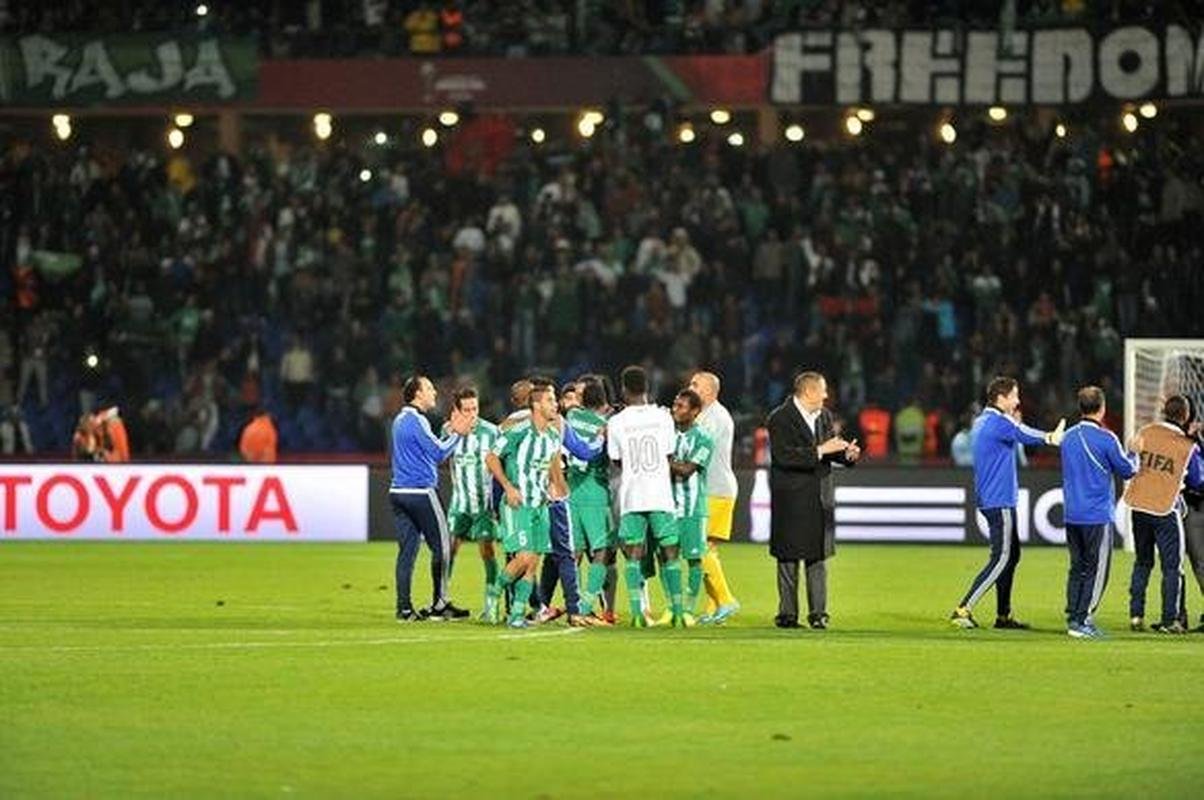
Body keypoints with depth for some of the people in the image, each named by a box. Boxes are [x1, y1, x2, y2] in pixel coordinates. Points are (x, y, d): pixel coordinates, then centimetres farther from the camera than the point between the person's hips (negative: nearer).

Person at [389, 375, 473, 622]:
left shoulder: (400, 420, 16)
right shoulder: (416, 421, -13)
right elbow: (439, 454, -13)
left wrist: (450, 429, 20)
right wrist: (457, 434, -3)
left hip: (399, 492, 9)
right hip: (420, 493, -9)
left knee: (407, 550, 7)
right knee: (441, 547, 0)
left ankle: (404, 608, 4)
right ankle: (440, 604, 2)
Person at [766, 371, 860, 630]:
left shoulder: (824, 417, 11)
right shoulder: (780, 419, -10)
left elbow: (831, 448, 18)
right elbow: (784, 456, -20)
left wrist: (846, 454, -5)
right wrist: (820, 451, -24)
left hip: (820, 498, 5)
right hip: (791, 499, -5)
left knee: (818, 557, 4)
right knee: (788, 559, 1)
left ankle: (818, 613, 6)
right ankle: (787, 614, 6)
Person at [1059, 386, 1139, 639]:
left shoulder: (1068, 437, 8)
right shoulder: (1106, 438, -13)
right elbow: (1128, 470, -4)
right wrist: (1133, 453, 17)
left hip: (1071, 514, 6)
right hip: (1098, 515, -6)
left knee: (1077, 568, 14)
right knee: (1096, 570, -1)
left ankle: (1072, 617, 12)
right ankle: (1082, 621, -6)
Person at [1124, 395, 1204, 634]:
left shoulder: (1145, 433, 0)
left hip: (1138, 506, 4)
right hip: (1165, 509, -4)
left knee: (1142, 562, 17)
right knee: (1172, 566, 5)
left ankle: (1136, 615, 12)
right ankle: (1170, 620, 2)